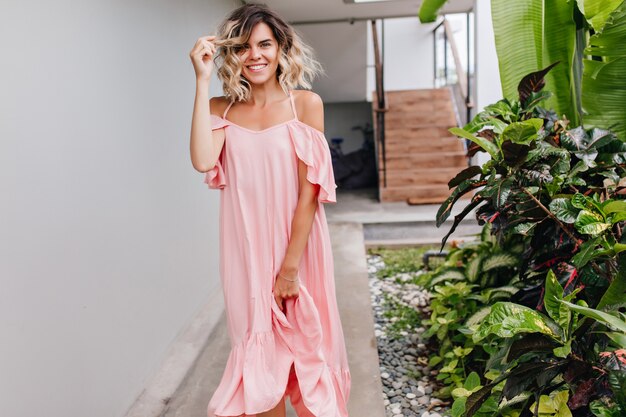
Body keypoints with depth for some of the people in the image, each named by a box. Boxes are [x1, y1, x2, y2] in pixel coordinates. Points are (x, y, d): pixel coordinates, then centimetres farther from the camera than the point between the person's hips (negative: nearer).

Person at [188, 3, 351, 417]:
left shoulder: (306, 103, -4)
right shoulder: (221, 109, 4)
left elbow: (310, 189, -9)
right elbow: (203, 161, -16)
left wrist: (291, 265, -13)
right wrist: (203, 80, -12)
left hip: (298, 244, -2)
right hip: (247, 250, 2)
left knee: (306, 347, 11)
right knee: (259, 350, 11)